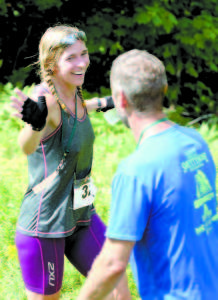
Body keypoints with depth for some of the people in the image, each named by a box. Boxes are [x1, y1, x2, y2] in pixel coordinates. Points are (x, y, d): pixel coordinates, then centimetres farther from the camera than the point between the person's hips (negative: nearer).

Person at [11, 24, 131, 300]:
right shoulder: (45, 98, -23)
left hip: (81, 216, 8)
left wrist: (99, 104, 35)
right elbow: (27, 146, -45)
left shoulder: (73, 93, 1)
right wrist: (35, 124, -66)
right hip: (44, 226, -8)